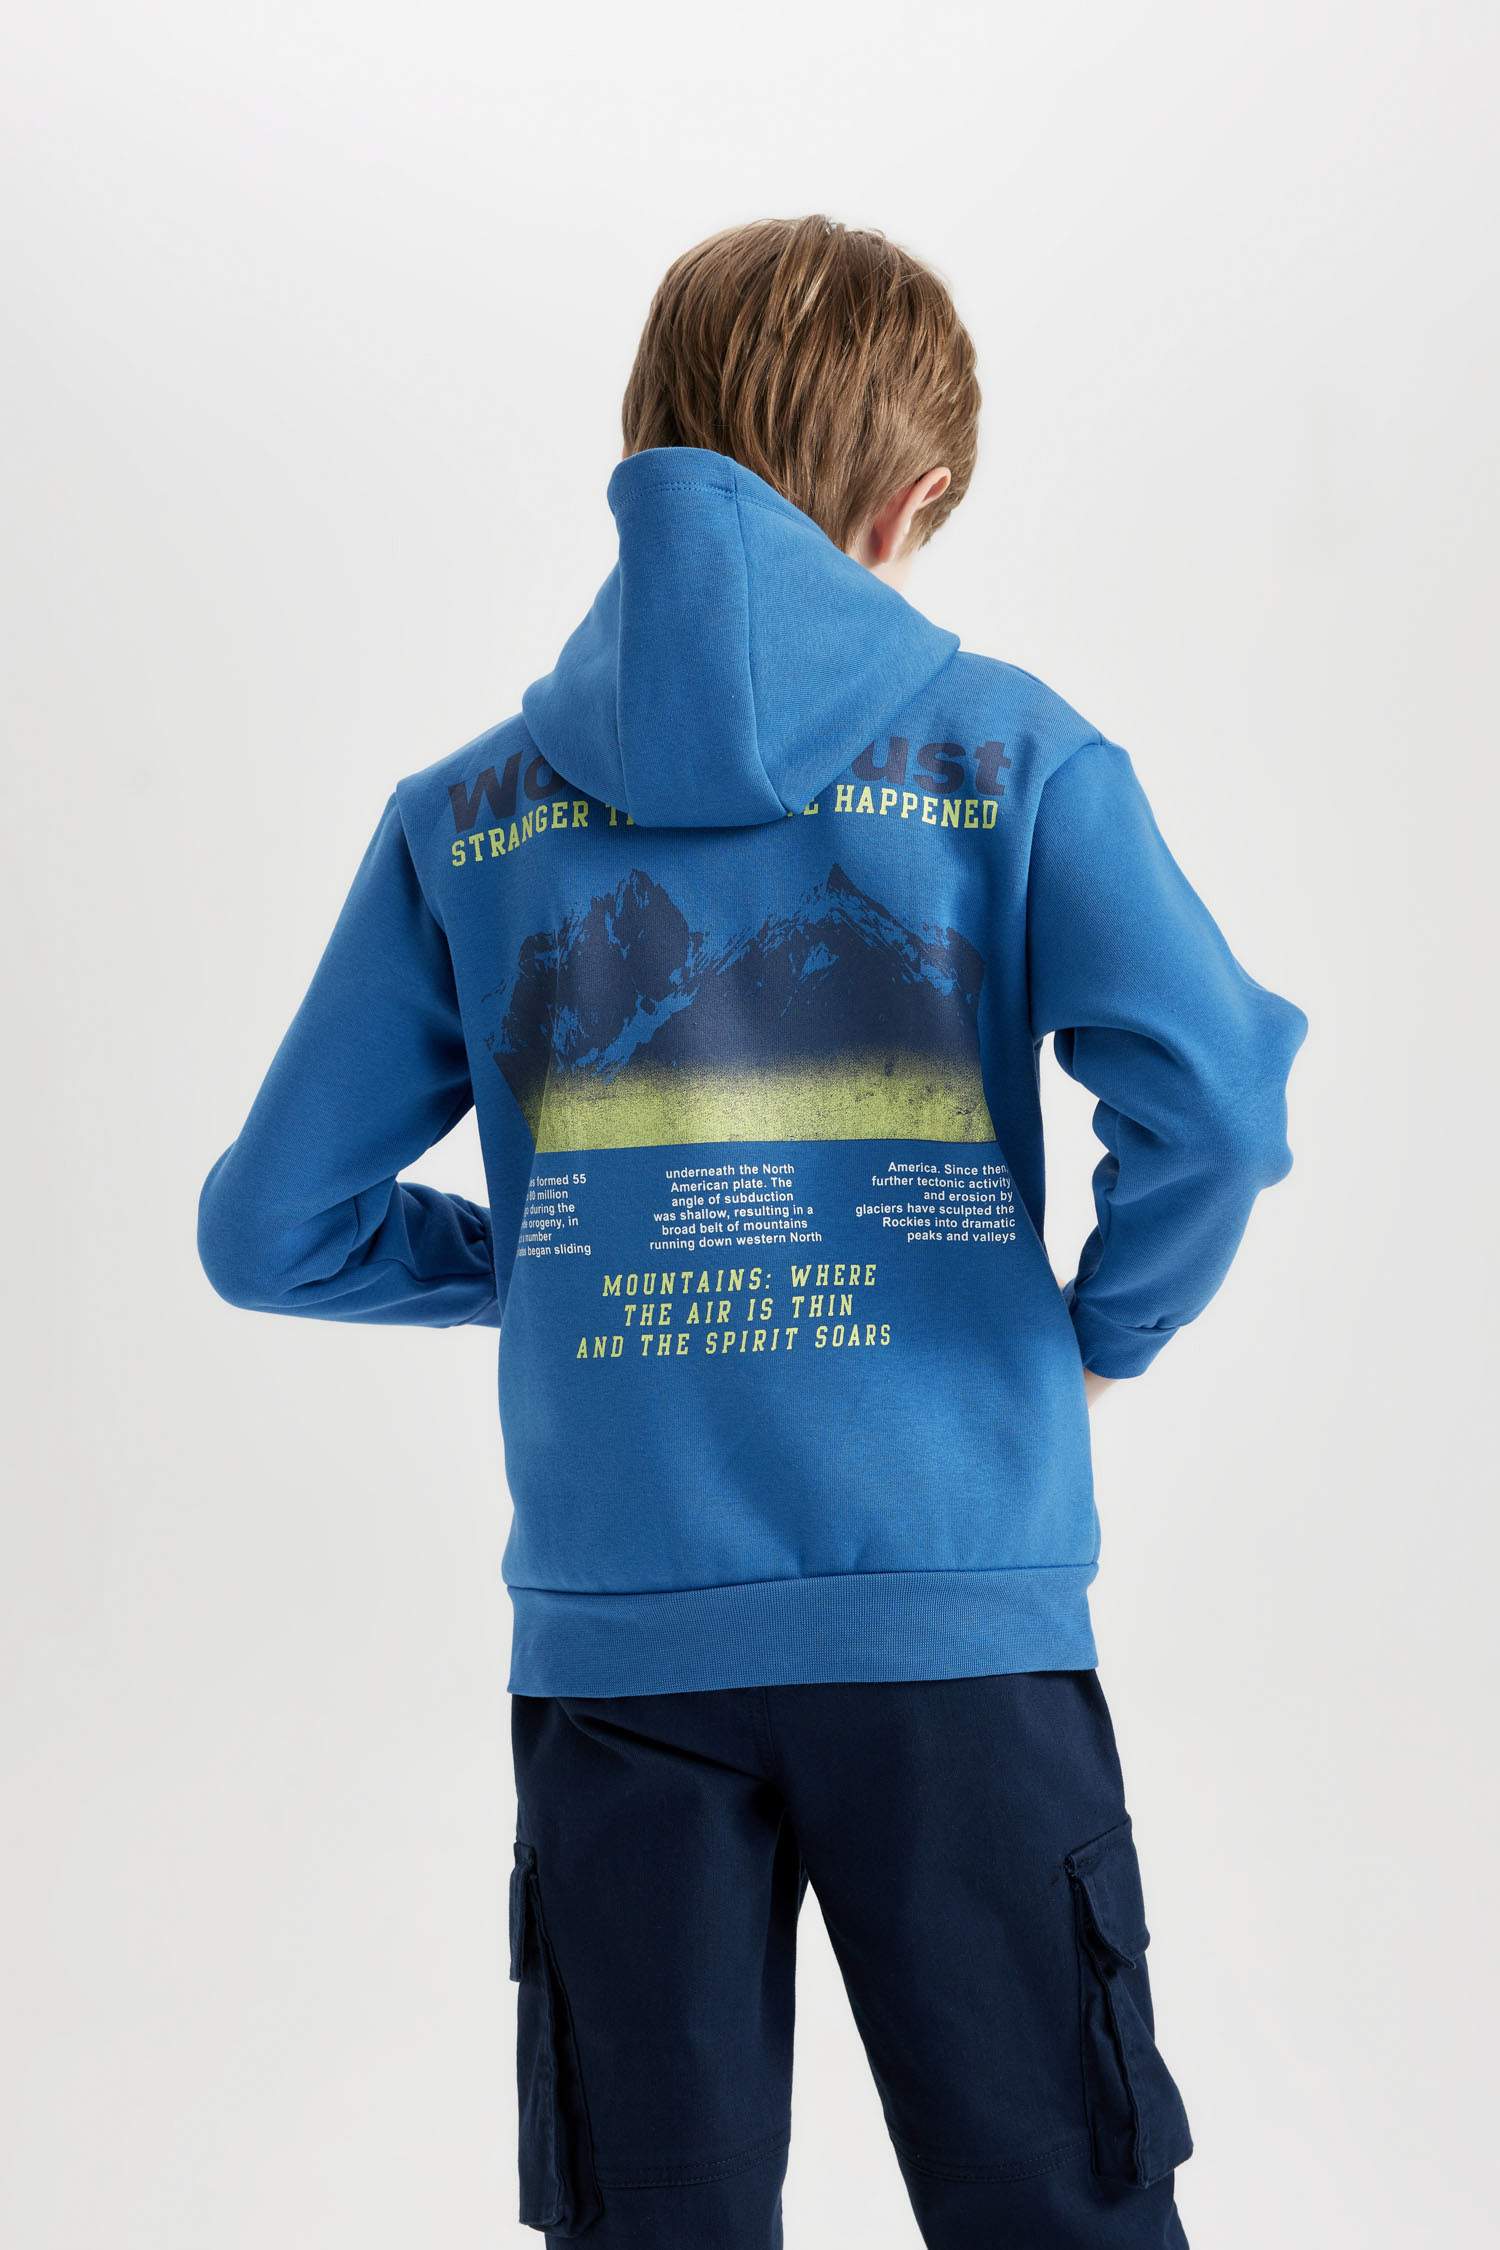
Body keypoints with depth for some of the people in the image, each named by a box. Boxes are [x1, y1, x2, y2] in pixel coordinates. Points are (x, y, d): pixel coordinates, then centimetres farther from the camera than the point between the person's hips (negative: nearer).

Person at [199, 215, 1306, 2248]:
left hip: (614, 1645, 2)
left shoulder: (461, 818, 6)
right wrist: (1104, 1330, 4)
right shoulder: (1012, 756, 0)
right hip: (957, 1623, -1)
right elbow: (1213, 1102, -14)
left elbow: (272, 1231, 6)